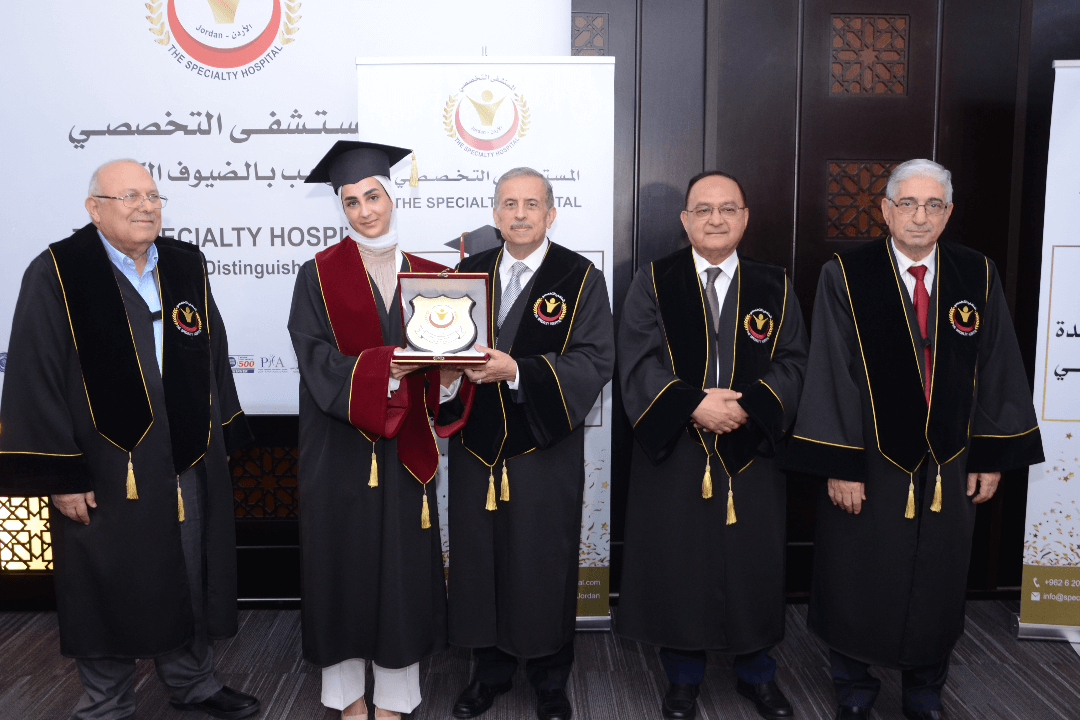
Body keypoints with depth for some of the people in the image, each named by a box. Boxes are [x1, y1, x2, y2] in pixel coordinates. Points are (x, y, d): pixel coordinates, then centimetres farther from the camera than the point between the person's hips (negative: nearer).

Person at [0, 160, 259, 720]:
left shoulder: (187, 267, 6)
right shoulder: (56, 274, -8)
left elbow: (214, 358, 12)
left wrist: (222, 440, 11)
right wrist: (59, 474, -13)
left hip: (189, 464, 5)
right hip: (105, 473, -4)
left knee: (191, 580, 16)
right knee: (110, 590, 10)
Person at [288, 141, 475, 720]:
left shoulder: (427, 276, 7)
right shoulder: (320, 275, -2)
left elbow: (450, 358, 5)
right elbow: (319, 365, -13)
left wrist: (447, 377, -19)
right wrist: (391, 364, -26)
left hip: (403, 452, 2)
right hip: (340, 450, -2)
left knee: (401, 565, 7)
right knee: (344, 562, 7)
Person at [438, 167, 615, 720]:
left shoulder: (581, 279, -4)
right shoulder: (469, 273, 9)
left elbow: (594, 361, -14)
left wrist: (516, 371, -25)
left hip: (545, 450, -3)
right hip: (476, 447, 3)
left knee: (544, 565, 7)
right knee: (480, 562, 12)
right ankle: (490, 671, 33)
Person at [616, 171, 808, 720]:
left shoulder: (774, 287, 6)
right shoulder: (653, 284, 1)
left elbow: (792, 363, -2)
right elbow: (639, 363, -9)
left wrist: (747, 406, -18)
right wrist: (693, 405, -22)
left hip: (751, 453, 2)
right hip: (673, 453, -1)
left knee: (753, 566, 10)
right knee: (678, 566, 8)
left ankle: (756, 673, 33)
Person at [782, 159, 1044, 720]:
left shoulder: (978, 276, 1)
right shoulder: (846, 276, -9)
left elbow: (997, 371, 4)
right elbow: (831, 376, -11)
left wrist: (993, 457, 2)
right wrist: (838, 465, -13)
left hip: (950, 467, 3)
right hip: (869, 463, -2)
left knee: (938, 587, 16)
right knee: (857, 586, 12)